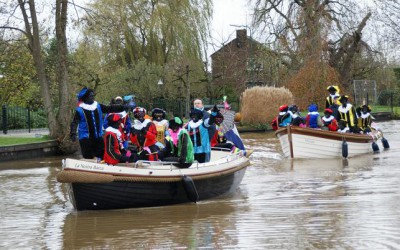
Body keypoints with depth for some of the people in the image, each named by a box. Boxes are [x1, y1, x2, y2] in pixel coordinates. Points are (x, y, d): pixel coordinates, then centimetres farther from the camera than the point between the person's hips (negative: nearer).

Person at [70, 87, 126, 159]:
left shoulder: (98, 107, 8)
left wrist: (123, 107, 1)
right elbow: (74, 123, -12)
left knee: (102, 155, 7)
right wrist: (73, 134, -27)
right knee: (88, 159, -5)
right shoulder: (80, 110, -8)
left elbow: (110, 108, 9)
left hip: (98, 137, 5)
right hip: (85, 138, -5)